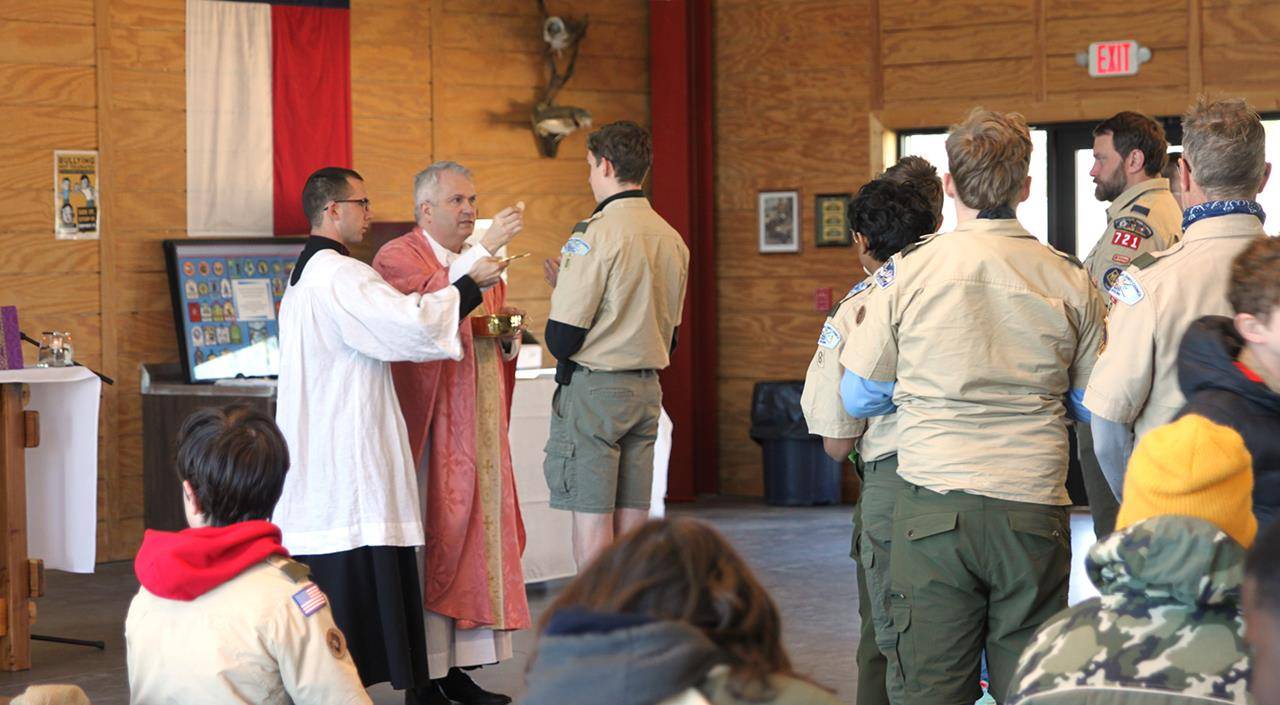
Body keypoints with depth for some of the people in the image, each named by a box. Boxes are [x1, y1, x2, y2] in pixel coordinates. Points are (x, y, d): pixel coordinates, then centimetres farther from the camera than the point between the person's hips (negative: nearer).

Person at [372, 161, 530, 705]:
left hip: (479, 425, 8)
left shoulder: (480, 260, 19)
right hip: (430, 425, -8)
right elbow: (428, 302, -26)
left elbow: (502, 347, 25)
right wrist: (483, 250, -29)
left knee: (474, 535, 5)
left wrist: (509, 334, 2)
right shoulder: (397, 258, -5)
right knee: (432, 540, -8)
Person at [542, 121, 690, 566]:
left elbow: (562, 338, -15)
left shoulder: (595, 233, -13)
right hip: (647, 389, 7)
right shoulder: (671, 238, 9)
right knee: (633, 526, 10)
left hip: (592, 389, -7)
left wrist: (562, 286, 8)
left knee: (591, 526, -4)